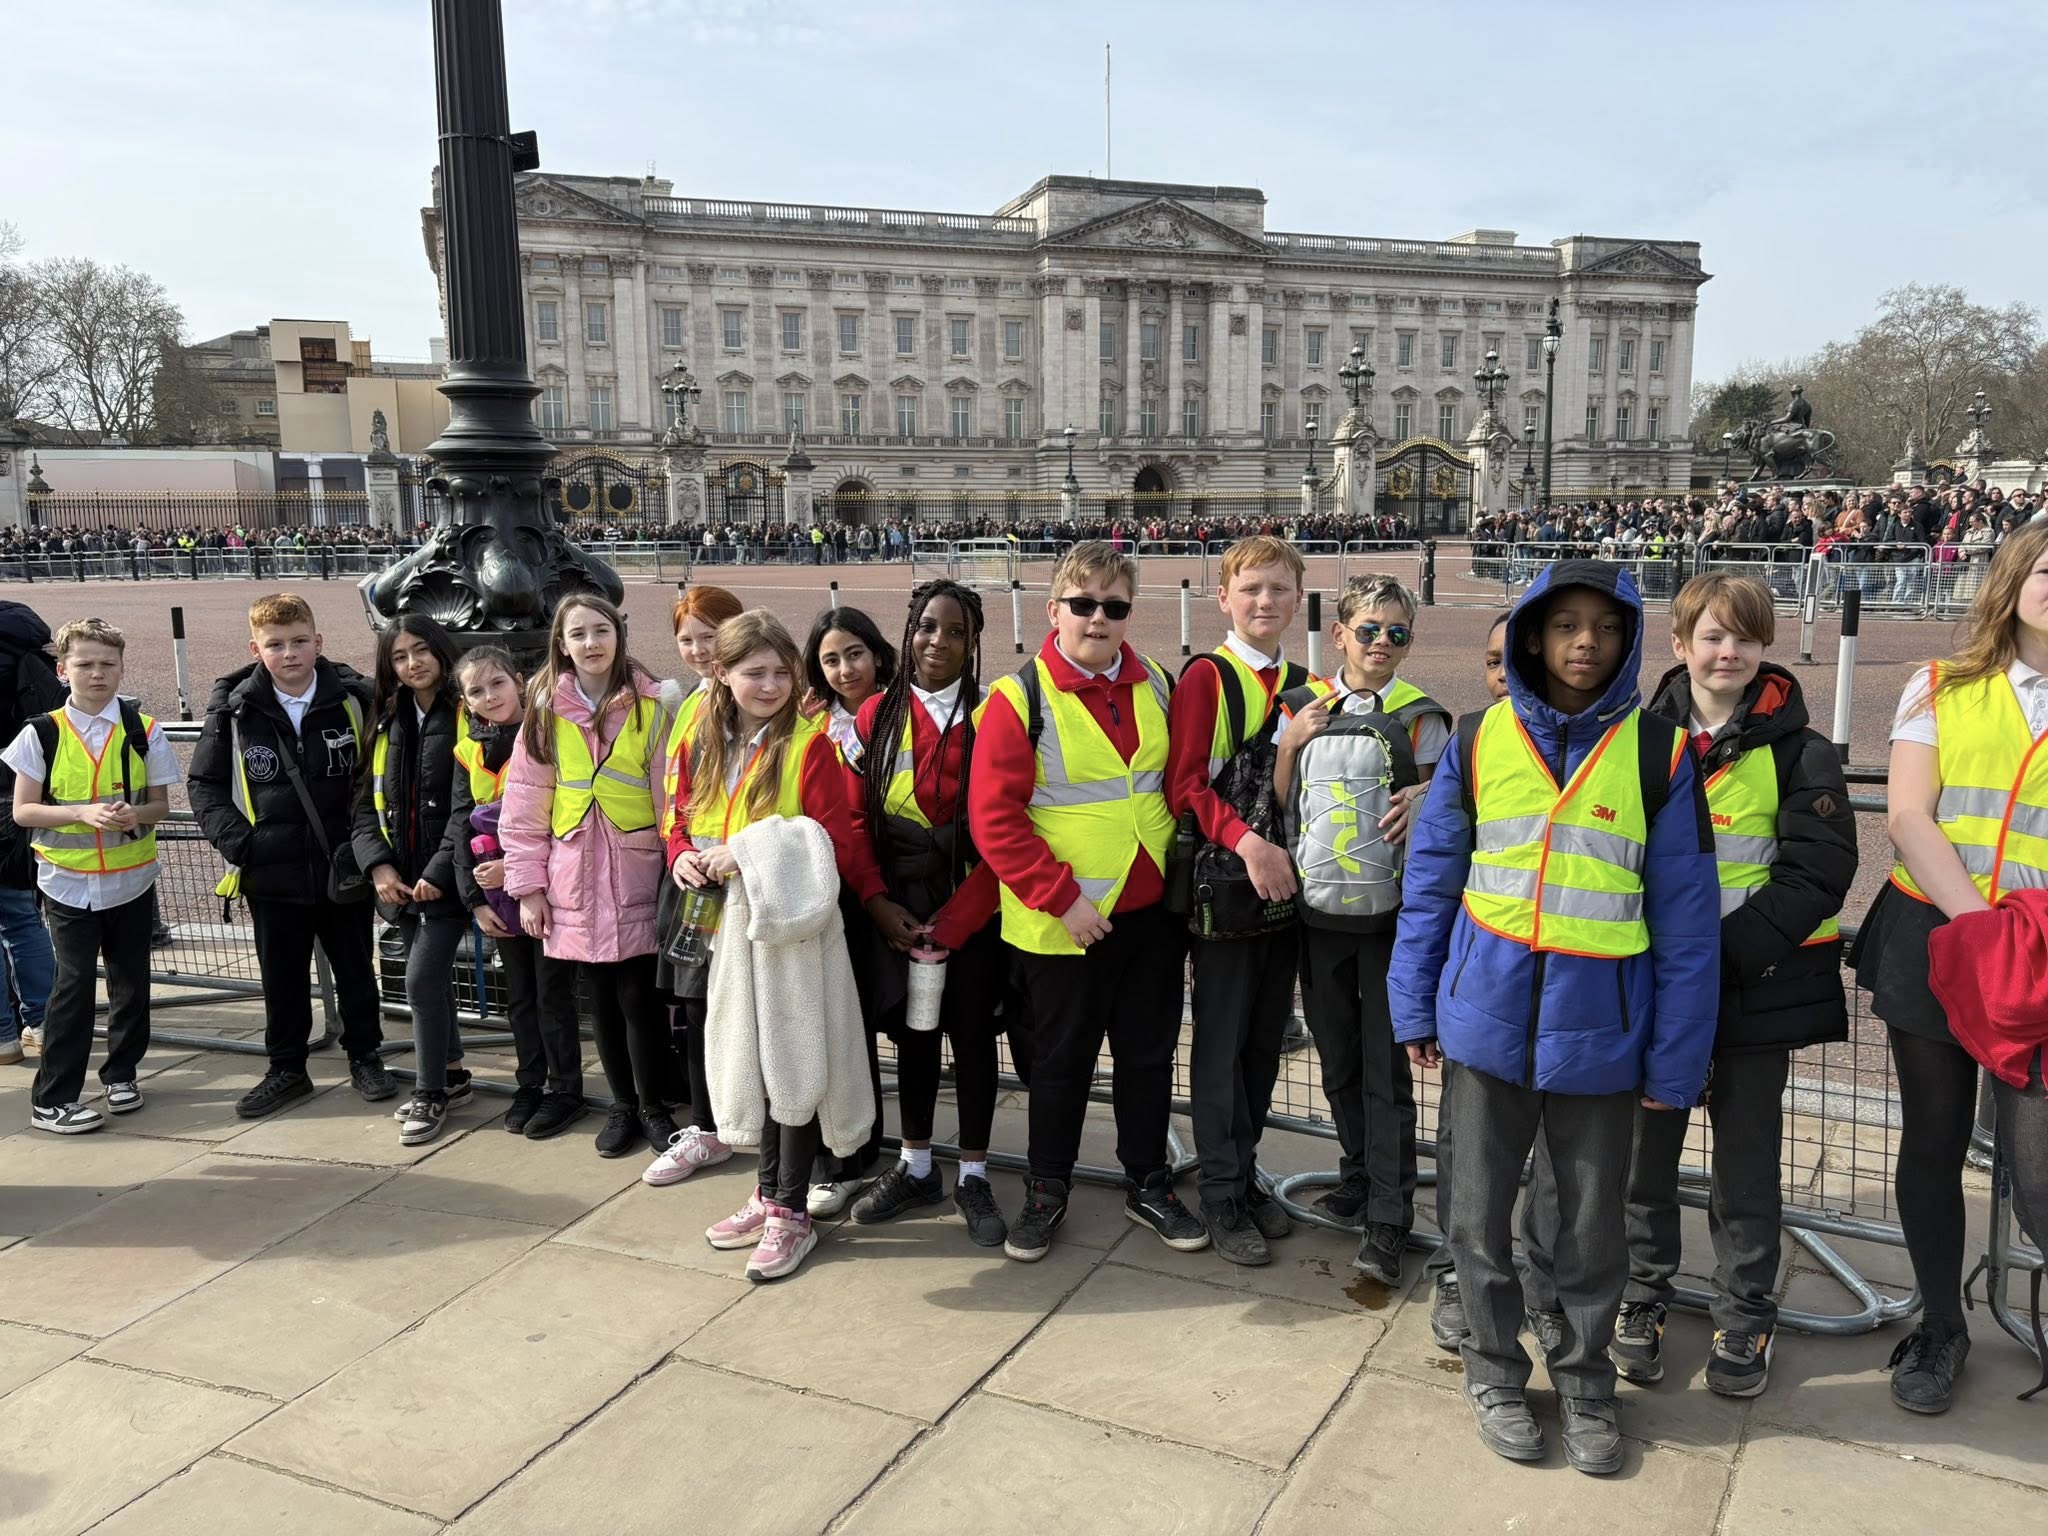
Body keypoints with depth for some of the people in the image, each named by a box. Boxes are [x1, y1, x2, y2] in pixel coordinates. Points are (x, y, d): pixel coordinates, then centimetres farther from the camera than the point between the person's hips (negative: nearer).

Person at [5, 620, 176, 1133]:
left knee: (131, 980, 10)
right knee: (74, 984, -5)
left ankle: (121, 1072, 29)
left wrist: (136, 815, -19)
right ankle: (52, 1098, 4)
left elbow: (160, 803, 4)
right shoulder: (42, 734, -4)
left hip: (130, 879, 2)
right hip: (68, 882, -2)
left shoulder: (143, 730, 0)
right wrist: (83, 812, -20)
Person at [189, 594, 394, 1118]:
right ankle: (286, 1070, 29)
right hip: (272, 873, 1)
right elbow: (205, 784, 6)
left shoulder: (354, 697, -7)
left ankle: (364, 1057, 30)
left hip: (343, 869, -1)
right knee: (281, 977, 13)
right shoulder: (233, 710, -3)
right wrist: (236, 840, -6)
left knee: (355, 970, 13)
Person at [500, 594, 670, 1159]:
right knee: (601, 998, 10)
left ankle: (651, 1105, 19)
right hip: (574, 878, 2)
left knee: (638, 996, -1)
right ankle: (622, 1106, 27)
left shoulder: (650, 705, -2)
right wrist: (527, 885, 1)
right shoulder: (546, 708, 3)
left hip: (635, 873, -2)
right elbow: (524, 804, 4)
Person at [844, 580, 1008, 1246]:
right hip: (901, 906, 3)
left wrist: (956, 917, -15)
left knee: (972, 1034, 6)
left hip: (973, 907, -2)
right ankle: (915, 1169, 28)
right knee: (913, 1031, 12)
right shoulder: (878, 715, 2)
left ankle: (973, 1179, 20)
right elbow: (856, 819, 3)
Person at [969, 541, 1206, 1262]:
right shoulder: (1019, 698, -11)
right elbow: (992, 819, -15)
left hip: (1151, 911, 4)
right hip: (1064, 921, -4)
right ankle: (1046, 1191, 30)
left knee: (1149, 1054, 16)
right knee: (1061, 1061, 11)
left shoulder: (1154, 685, 5)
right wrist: (1060, 897, -18)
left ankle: (1148, 1184, 34)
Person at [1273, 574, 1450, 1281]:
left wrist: (1421, 801, -19)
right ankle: (1362, 1172, 34)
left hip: (1391, 904, -3)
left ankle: (1386, 1220, 3)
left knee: (1386, 1062, -3)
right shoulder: (1304, 706, 4)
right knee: (1337, 1053, 14)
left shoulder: (1422, 715, 0)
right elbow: (1280, 805, 6)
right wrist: (1290, 744, -10)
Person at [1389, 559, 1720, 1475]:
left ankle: (1586, 1380, 36)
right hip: (1487, 1019, 1)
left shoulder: (1658, 751, -5)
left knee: (1594, 1224, 14)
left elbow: (1686, 918, -3)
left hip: (1599, 1030, -1)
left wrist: (1675, 1059, -4)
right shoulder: (1480, 740, -1)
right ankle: (1494, 1370, 34)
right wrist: (1415, 1009, 3)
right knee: (1482, 1211, 13)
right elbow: (1431, 879, 4)